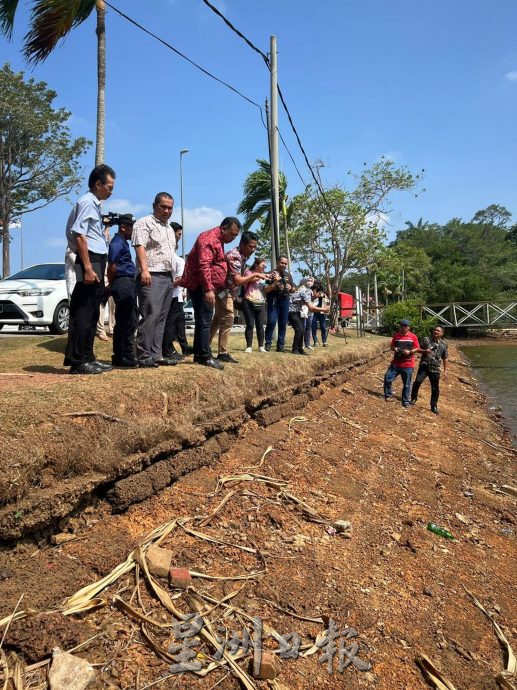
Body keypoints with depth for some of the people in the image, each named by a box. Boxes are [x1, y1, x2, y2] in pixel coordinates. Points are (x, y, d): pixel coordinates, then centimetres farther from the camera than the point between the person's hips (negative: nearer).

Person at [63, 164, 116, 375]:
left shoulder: (94, 204, 20)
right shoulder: (87, 202, -8)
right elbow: (79, 235, -18)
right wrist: (88, 268, -24)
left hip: (97, 262, 10)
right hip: (91, 262, -10)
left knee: (91, 313, 11)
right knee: (84, 313, -9)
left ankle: (87, 358, 17)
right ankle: (79, 361, -5)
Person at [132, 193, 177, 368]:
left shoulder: (169, 228, 25)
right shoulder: (144, 223, 0)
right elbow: (140, 247, -13)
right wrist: (144, 269, -26)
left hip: (168, 278, 8)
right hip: (151, 276, -8)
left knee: (161, 319, 6)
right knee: (150, 317, -14)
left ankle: (156, 355, 8)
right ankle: (144, 356, -12)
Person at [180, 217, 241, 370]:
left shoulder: (218, 240, 19)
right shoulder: (209, 239, -14)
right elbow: (204, 266, -25)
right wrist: (208, 289, -31)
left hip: (205, 287, 11)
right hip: (201, 286, -11)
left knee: (202, 321, 11)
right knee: (205, 321, -11)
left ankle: (199, 354, 15)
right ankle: (205, 356, -9)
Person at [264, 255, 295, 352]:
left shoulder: (288, 275, 15)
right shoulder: (272, 274, 0)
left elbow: (293, 290, 22)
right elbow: (266, 289, -6)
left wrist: (290, 288, -1)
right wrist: (275, 282, -19)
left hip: (285, 301, 5)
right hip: (273, 301, -4)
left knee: (283, 324, 3)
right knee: (272, 322, -14)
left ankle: (280, 345, 8)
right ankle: (268, 344, -4)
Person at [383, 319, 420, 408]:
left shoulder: (413, 336, -2)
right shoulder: (396, 336, 5)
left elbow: (417, 348, 0)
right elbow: (392, 346, 12)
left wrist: (410, 352, -18)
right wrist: (394, 349, -11)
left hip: (408, 365, -2)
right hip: (395, 363, 2)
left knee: (406, 384, 5)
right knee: (387, 377, -10)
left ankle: (406, 402, 16)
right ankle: (388, 395, 8)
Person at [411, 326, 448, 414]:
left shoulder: (444, 344, 4)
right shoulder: (426, 340, 4)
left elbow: (445, 359, 8)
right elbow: (419, 349, 9)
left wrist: (445, 371, 6)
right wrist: (424, 351, -13)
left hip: (435, 369, 1)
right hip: (424, 365, -1)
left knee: (435, 388, 5)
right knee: (418, 381, -16)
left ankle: (434, 406, 19)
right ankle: (413, 398, 6)